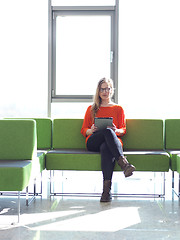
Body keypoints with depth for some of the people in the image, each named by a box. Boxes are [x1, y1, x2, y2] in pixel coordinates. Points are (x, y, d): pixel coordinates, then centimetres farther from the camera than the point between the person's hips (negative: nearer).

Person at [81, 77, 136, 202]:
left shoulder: (118, 109, 21)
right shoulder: (91, 109, 23)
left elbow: (123, 130, 15)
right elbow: (83, 130, 18)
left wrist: (116, 130, -10)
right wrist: (91, 130, -7)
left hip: (114, 140, 0)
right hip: (93, 143, 0)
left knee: (105, 148, -41)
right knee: (107, 131, -37)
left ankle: (107, 189, -52)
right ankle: (124, 163, -51)